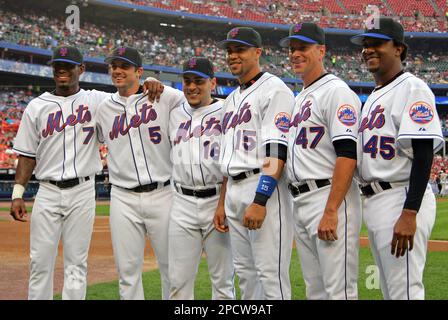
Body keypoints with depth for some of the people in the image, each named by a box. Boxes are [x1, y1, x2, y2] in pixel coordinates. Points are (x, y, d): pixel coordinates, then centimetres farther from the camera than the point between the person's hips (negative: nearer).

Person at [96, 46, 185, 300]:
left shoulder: (165, 97, -1)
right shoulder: (104, 108, 12)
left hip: (162, 195, -3)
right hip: (124, 200, 3)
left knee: (172, 267, 4)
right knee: (128, 269, 5)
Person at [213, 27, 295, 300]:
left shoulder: (274, 90, -7)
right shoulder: (232, 99, 21)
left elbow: (277, 153, -17)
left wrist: (260, 201, -25)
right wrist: (222, 203, 20)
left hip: (265, 188, -9)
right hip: (234, 192, 9)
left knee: (271, 275, -11)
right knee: (245, 274, 13)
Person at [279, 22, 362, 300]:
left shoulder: (337, 91, -9)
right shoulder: (300, 98, 21)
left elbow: (348, 155, -19)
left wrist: (331, 211, -24)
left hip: (331, 197, -10)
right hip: (300, 201, 10)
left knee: (339, 290, -10)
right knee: (315, 290, 14)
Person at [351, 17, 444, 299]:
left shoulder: (412, 88, -10)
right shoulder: (374, 97, 19)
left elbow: (424, 154, -19)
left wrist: (409, 214, -26)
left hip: (401, 199, -10)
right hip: (373, 202, 10)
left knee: (404, 291, -10)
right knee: (389, 290, 16)